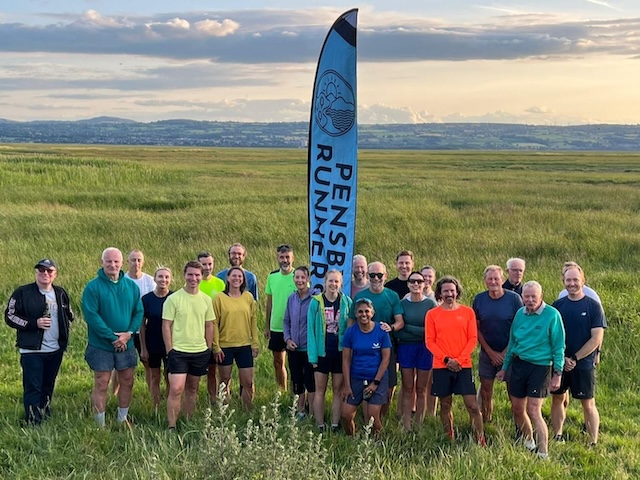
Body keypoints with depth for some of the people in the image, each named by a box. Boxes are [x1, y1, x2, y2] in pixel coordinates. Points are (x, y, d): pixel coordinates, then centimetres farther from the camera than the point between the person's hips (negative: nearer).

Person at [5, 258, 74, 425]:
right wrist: (34, 323, -18)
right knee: (33, 387, -5)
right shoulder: (23, 292, -6)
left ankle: (45, 415, 27)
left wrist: (64, 335, 8)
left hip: (56, 349, 5)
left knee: (48, 385, 14)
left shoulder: (60, 293, 9)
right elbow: (10, 316, -8)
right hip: (32, 350, -5)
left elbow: (69, 315, 22)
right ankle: (33, 423, -1)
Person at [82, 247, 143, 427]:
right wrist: (112, 337, -19)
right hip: (101, 345, -4)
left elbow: (139, 311, 4)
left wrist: (129, 333, -12)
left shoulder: (131, 286, 4)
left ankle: (122, 420, 28)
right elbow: (91, 316, -16)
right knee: (101, 385, 1)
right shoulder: (93, 287, -10)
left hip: (126, 344, 5)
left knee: (127, 382, 12)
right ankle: (100, 426, 9)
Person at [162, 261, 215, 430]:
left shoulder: (206, 299, 6)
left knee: (192, 389, 14)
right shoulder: (173, 299, -7)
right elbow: (166, 326, -6)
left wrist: (208, 349, 9)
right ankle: (172, 427, -7)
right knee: (176, 390, -12)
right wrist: (169, 351, -9)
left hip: (200, 352, 4)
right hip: (178, 352, -4)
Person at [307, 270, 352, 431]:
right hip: (322, 352, -1)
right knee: (320, 390, 6)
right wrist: (313, 355, -8)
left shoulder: (346, 302, -1)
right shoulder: (316, 302, -5)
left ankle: (335, 426, 16)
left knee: (338, 390, 8)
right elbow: (311, 330, -4)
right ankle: (320, 427, 14)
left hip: (340, 352, 1)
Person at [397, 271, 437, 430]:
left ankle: (419, 425, 13)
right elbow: (398, 330, -4)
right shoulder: (402, 303, 1)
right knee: (407, 389, 2)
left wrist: (407, 327, -10)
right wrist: (420, 331, -14)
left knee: (421, 390, 7)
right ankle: (406, 426, 4)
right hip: (406, 347, 0)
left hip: (425, 349, 0)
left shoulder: (431, 304, -1)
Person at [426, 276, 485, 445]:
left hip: (463, 366, -1)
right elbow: (430, 341, 0)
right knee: (445, 404, 8)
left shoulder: (468, 312, 3)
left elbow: (473, 339, 0)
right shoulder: (432, 314, 3)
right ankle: (450, 440, 19)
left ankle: (481, 441, 2)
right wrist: (447, 360, -11)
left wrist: (459, 360, -11)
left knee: (472, 405, -4)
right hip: (441, 366, 1)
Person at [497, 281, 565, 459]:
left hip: (540, 366, -6)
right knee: (517, 409, 11)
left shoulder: (552, 315, -10)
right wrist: (504, 368, 18)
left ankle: (544, 454, -5)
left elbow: (559, 347, -7)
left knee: (534, 411, -12)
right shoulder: (520, 313, 6)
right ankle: (528, 443, 33)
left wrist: (557, 374, -11)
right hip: (518, 364, 6)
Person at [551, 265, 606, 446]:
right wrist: (562, 358, -9)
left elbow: (596, 338, -10)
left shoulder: (593, 306, -6)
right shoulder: (557, 305, 3)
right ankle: (557, 437, 25)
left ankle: (594, 443, 10)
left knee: (588, 404, 2)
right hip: (559, 362, 3)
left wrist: (574, 359, -13)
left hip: (584, 364, -3)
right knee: (557, 399, 12)